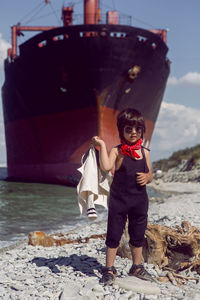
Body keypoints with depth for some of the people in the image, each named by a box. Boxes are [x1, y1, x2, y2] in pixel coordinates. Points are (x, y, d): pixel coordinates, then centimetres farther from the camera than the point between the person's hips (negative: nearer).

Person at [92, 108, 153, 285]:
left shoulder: (144, 152, 7)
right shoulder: (117, 151, -7)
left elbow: (150, 175, 14)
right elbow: (106, 167, -25)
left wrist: (147, 177, -8)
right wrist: (102, 146, -23)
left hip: (140, 200, 4)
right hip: (118, 199, -4)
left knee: (138, 235, 15)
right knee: (114, 234, 3)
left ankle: (137, 267, 31)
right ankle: (109, 269, 15)